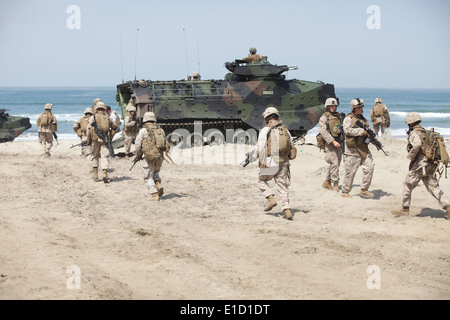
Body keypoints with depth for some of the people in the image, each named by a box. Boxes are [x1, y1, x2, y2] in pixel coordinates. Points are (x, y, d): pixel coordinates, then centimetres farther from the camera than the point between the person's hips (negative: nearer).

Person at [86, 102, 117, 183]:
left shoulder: (93, 117, 5)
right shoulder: (107, 118, 11)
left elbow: (89, 129, -2)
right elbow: (114, 126, 21)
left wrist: (88, 140, 4)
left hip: (95, 139, 0)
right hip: (105, 140, 0)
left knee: (95, 156, 13)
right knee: (105, 157, -1)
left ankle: (96, 175, 14)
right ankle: (105, 174, -17)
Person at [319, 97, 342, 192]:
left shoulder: (338, 116, 15)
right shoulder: (324, 118, -5)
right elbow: (324, 132, -15)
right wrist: (333, 141, -22)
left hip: (339, 143, 7)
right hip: (329, 143, -7)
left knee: (336, 164, 9)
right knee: (334, 163, -14)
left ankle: (327, 182, 22)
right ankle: (335, 184, -10)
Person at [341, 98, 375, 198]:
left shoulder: (363, 119, 17)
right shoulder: (349, 118, -4)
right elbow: (347, 130, -21)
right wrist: (361, 131, -21)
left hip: (364, 148, 6)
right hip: (353, 149, -6)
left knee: (369, 167, -1)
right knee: (350, 171, -2)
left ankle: (364, 190, 9)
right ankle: (345, 191, 10)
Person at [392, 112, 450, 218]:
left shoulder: (414, 133, -7)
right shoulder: (425, 132, 18)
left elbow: (417, 144, -28)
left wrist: (411, 155, -13)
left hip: (420, 164, -8)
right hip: (431, 165, 8)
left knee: (407, 185, 7)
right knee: (434, 187, 7)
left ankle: (405, 209, 12)